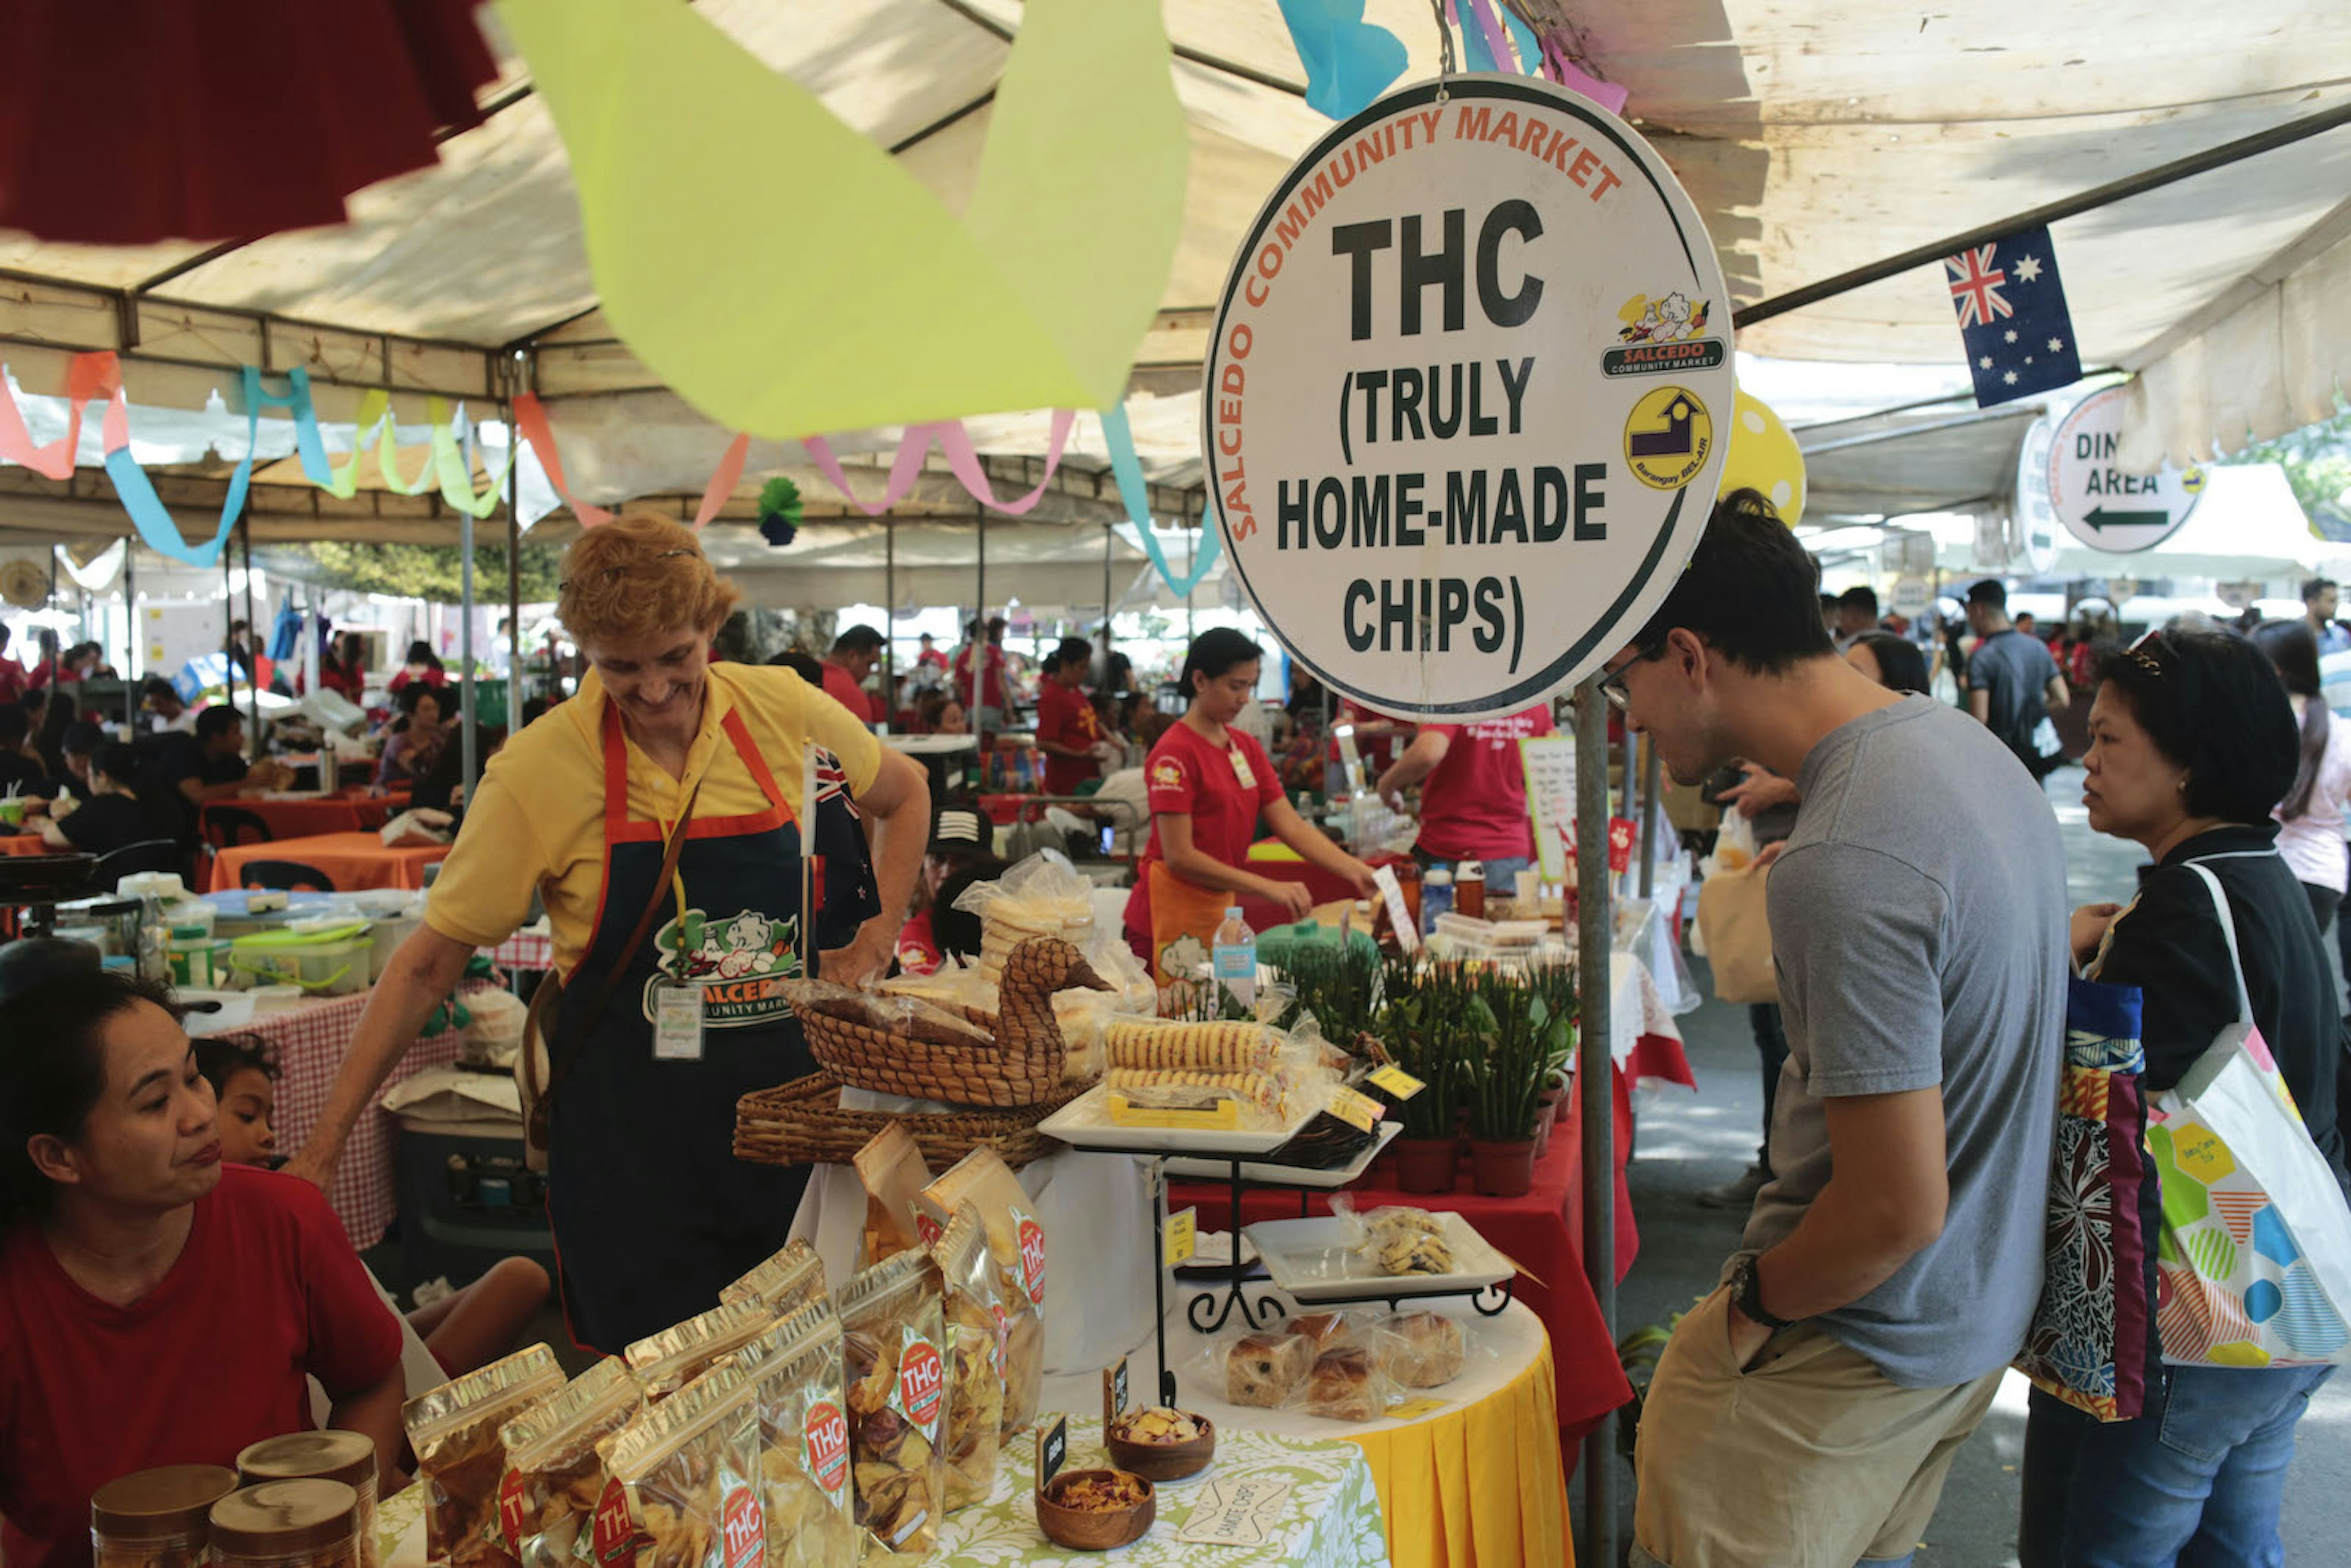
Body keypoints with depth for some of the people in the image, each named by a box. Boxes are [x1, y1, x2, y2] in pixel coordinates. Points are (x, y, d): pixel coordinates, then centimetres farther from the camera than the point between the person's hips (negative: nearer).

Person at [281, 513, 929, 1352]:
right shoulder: (538, 770, -11)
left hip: (794, 1088, 3)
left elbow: (904, 794, 15)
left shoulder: (784, 709, -5)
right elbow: (428, 965, -4)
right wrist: (324, 1146, -5)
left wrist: (878, 937, 4)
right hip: (630, 1131, -2)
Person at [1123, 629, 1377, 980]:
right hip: (1171, 917, -7)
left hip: (1220, 910, 7)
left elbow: (1292, 827, 6)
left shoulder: (1247, 749, 11)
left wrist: (1357, 872, -8)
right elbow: (1179, 856, -19)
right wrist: (1269, 888, -23)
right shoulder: (1174, 753, -14)